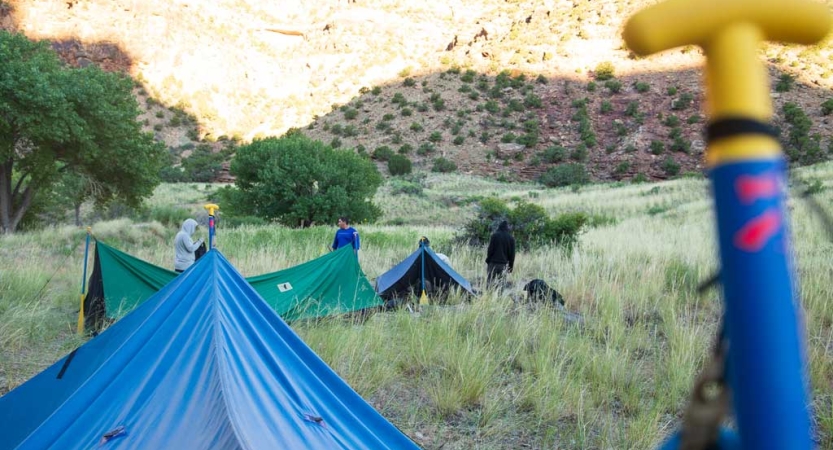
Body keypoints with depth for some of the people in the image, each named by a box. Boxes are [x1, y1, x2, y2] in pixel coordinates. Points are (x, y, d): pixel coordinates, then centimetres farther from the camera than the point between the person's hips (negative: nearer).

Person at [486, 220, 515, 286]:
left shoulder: (495, 235, -4)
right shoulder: (511, 238, 6)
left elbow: (490, 249, -7)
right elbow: (512, 253, 8)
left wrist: (487, 260, 2)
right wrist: (511, 266, 13)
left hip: (493, 263, -3)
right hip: (504, 264, 3)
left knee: (490, 281, -1)